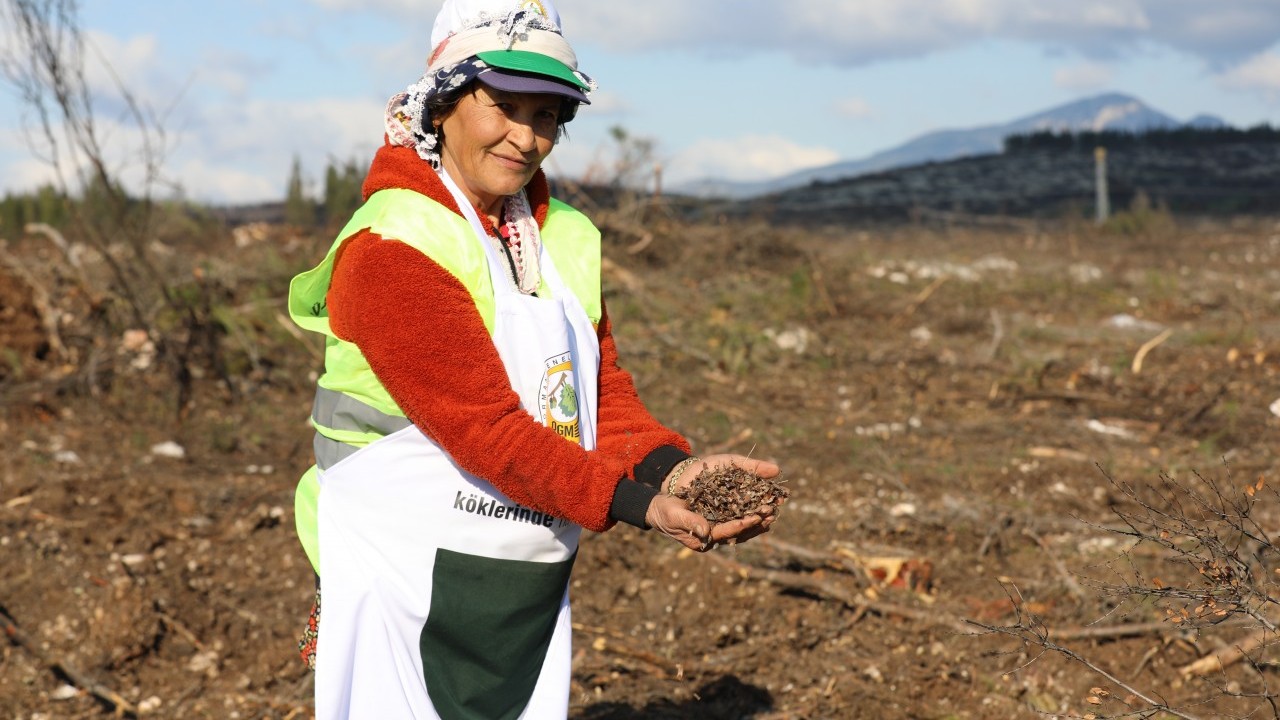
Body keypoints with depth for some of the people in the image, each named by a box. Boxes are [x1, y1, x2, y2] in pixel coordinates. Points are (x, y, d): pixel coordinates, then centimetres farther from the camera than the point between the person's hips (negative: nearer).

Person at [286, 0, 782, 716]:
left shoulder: (565, 238, 9)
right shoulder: (392, 248, -16)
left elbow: (601, 389, 4)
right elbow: (484, 426, -22)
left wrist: (671, 468, -16)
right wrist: (636, 504, -30)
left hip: (536, 595, 7)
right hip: (411, 595, -7)